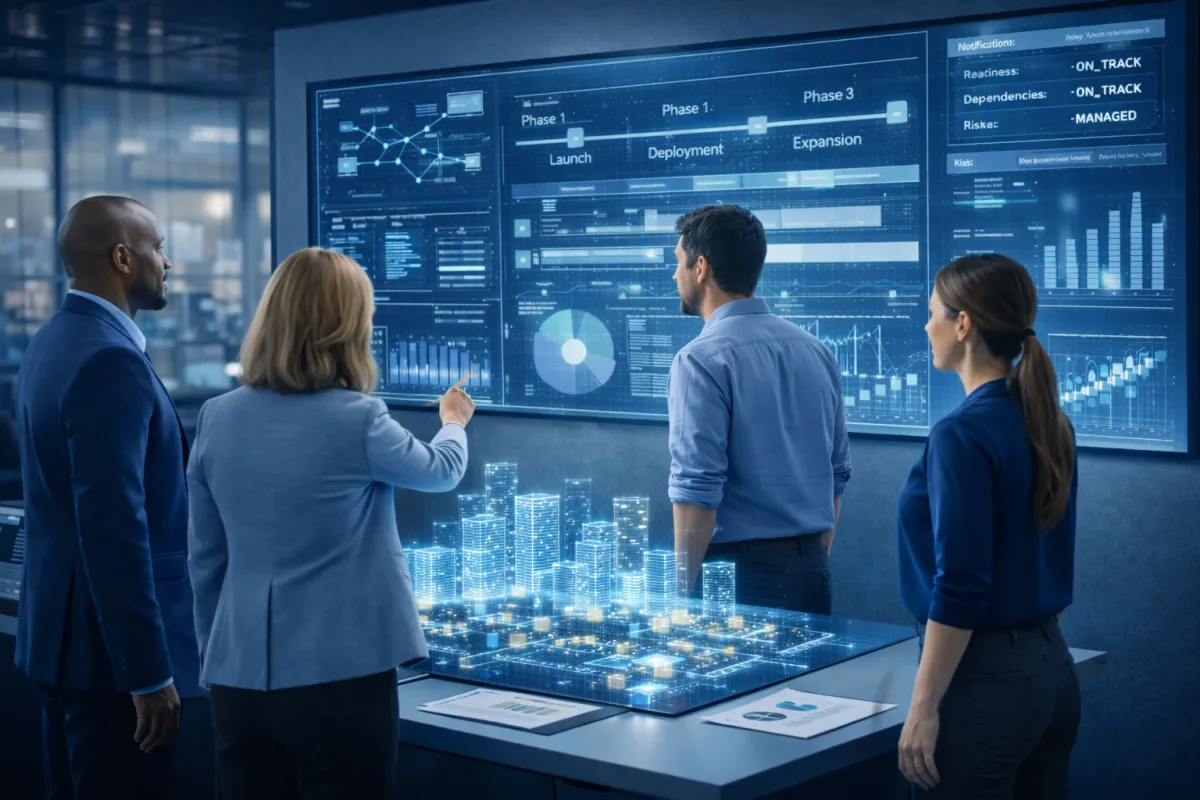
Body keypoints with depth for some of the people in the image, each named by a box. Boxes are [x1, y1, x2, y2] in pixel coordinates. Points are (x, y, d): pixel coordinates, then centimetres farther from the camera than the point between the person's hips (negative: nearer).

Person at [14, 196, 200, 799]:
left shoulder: (55, 340, 10)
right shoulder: (109, 360, -21)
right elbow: (114, 530, -25)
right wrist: (151, 673, -23)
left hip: (63, 627, 10)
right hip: (111, 642, -10)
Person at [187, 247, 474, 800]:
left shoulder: (217, 419, 1)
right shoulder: (357, 420, -12)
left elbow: (204, 560, 8)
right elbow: (442, 470, 9)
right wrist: (454, 421, 31)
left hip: (239, 677, 5)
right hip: (340, 674, -4)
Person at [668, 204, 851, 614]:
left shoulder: (703, 360, -14)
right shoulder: (815, 350, 8)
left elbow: (697, 492, -18)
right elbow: (837, 472, 14)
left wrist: (680, 591, -11)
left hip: (739, 570, -6)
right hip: (812, 570, 7)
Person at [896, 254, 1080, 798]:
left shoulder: (963, 435, -19)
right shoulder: (1049, 423, 7)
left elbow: (959, 588, -21)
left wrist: (924, 707, -16)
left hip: (984, 678, -9)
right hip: (1052, 668, 9)